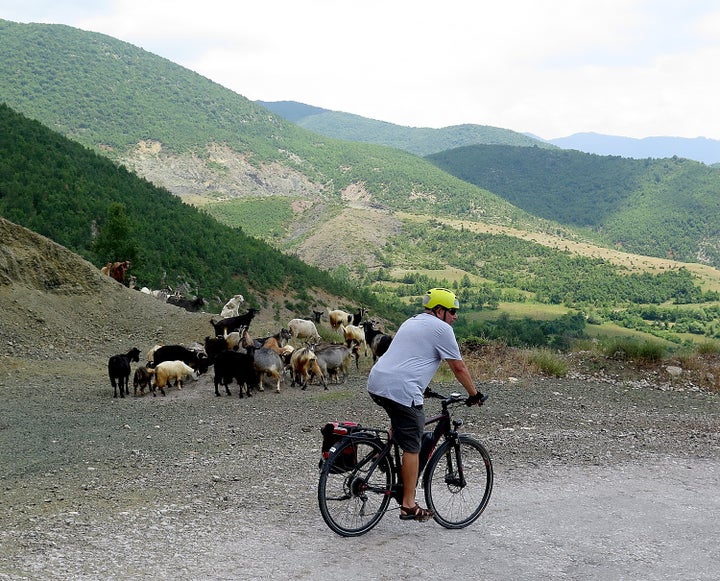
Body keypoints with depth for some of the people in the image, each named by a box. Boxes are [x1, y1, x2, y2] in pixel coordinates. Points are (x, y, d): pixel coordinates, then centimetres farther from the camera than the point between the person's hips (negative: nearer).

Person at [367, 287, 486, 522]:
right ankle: (409, 506, 2)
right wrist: (474, 394, 13)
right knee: (412, 447, -1)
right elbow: (459, 368, 1)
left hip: (376, 382, 9)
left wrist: (421, 388, 45)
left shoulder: (412, 322, 26)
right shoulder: (441, 329, 0)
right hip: (400, 389, -9)